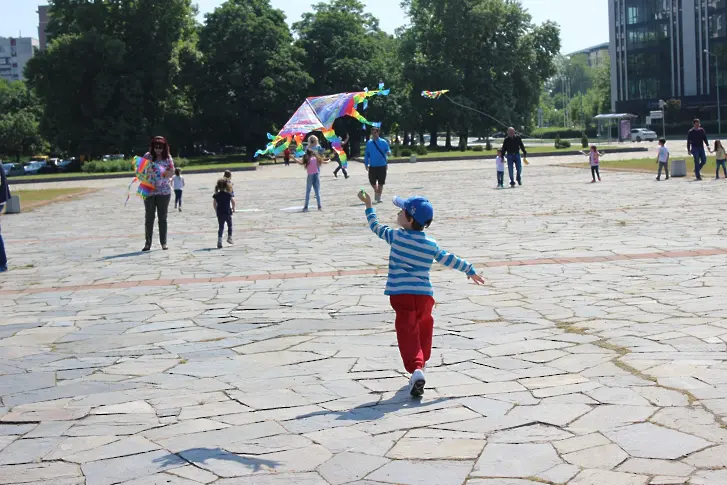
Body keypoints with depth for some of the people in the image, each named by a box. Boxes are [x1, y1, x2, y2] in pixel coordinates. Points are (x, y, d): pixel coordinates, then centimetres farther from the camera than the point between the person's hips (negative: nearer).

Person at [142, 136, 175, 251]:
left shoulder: (167, 158, 2)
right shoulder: (148, 156, 1)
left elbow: (172, 173, 1)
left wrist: (164, 172, -18)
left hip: (164, 191, 0)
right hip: (149, 191, 0)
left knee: (163, 217, 5)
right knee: (149, 217, 4)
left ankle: (163, 243, 11)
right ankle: (148, 243, 9)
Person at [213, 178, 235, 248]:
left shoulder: (216, 195, -2)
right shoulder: (228, 194, -8)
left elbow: (214, 204, 0)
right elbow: (233, 202, -8)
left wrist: (216, 211, 14)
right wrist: (233, 208, 8)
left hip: (220, 213, 2)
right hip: (227, 212, -2)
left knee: (221, 227, 6)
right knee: (229, 225, 20)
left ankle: (219, 240, -6)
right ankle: (229, 238, 21)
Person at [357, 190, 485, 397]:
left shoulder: (396, 236, -2)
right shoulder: (431, 244, 8)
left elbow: (376, 227, 12)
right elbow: (449, 259, 16)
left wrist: (369, 206, 26)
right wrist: (470, 270, 30)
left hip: (401, 294, -3)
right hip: (425, 294, 4)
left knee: (407, 332, -8)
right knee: (424, 327, 25)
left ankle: (416, 369, -26)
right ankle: (421, 363, 35)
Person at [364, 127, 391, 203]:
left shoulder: (384, 142, -1)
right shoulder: (369, 143, 4)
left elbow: (388, 150, 1)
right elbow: (366, 154, 8)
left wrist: (388, 152, -24)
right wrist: (366, 164, 4)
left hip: (382, 166, -1)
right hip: (372, 166, 1)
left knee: (381, 183, 1)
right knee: (372, 182, 4)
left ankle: (379, 197, 15)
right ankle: (376, 191, 35)